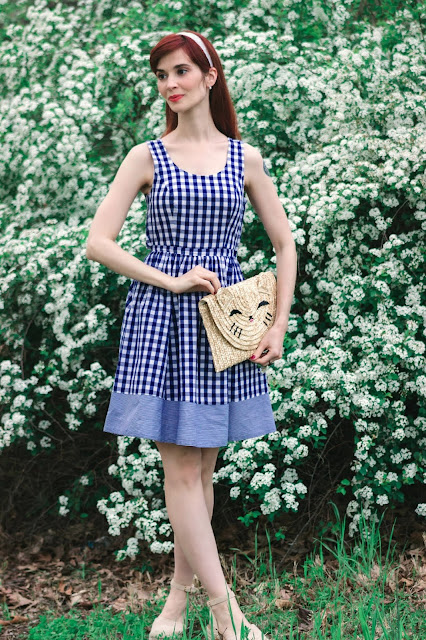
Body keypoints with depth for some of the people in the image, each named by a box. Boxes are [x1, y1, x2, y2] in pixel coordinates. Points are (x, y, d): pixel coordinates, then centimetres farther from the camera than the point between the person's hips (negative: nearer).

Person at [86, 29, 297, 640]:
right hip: (160, 317, -2)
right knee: (181, 468, -6)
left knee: (202, 467, 8)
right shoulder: (147, 156, 2)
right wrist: (171, 281, -11)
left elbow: (285, 246, 10)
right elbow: (98, 242, -2)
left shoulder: (244, 159, 6)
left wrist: (279, 326, 0)